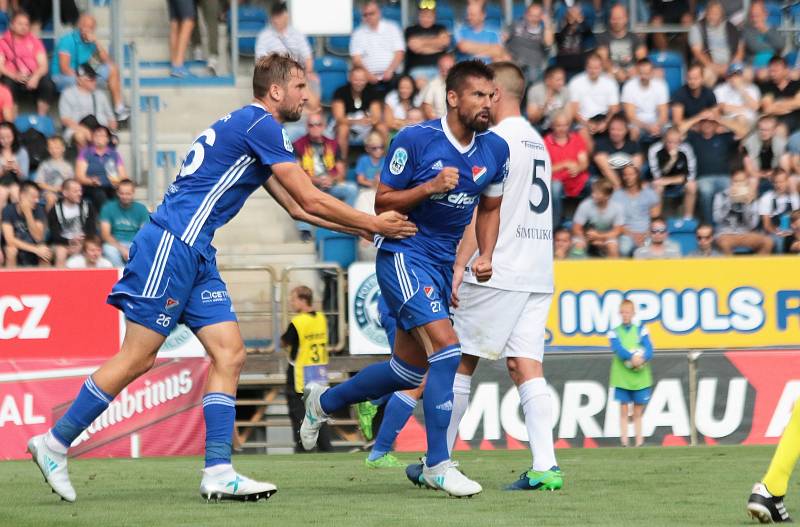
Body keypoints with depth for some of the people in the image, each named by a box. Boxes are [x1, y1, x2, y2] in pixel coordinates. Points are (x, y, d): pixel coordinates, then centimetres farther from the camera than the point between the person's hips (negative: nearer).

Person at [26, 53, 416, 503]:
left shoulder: (252, 129, 22)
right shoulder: (261, 125, -9)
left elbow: (298, 208, 27)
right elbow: (311, 200, -9)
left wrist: (362, 228, 22)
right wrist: (373, 225, 1)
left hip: (196, 256, 10)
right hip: (171, 245, -10)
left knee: (229, 355, 1)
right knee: (137, 359, -8)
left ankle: (219, 472, -4)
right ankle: (54, 443, 0)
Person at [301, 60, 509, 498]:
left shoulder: (494, 150, 2)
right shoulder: (414, 141, -15)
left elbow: (489, 208, 17)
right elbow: (383, 202, -9)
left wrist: (485, 255, 0)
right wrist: (430, 187, -25)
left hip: (442, 264, 7)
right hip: (403, 254, -7)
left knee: (410, 369, 14)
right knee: (447, 350, -21)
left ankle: (324, 402, 39)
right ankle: (437, 464, -15)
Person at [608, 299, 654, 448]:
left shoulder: (641, 330, 6)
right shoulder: (614, 332, 4)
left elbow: (649, 350, -4)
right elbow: (619, 349, -13)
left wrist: (641, 358, -26)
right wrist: (632, 357, -29)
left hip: (640, 378, 1)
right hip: (622, 378, -1)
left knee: (638, 412, 6)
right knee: (624, 410, -1)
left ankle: (639, 441, 10)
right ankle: (624, 441, -2)